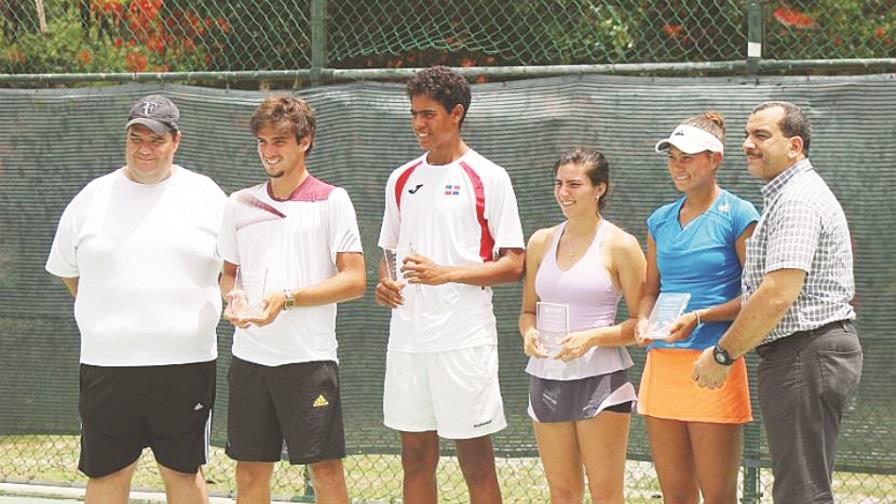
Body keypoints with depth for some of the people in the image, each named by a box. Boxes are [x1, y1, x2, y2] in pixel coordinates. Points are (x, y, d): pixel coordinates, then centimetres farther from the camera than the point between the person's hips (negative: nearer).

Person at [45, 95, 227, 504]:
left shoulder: (206, 195, 5)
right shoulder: (93, 197, 7)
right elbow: (68, 271, 17)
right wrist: (109, 315, 13)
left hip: (185, 362, -1)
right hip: (107, 362, 1)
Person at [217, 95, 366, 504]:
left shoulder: (331, 201, -2)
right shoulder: (240, 205, 11)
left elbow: (354, 281, -7)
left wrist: (287, 298, -17)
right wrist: (232, 298, -4)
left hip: (309, 358, -4)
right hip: (249, 358, 4)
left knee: (326, 469, -4)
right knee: (250, 471, 6)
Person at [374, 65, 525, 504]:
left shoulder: (488, 178, -4)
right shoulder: (402, 180, 14)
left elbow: (513, 265, -7)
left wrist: (446, 273, -19)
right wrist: (385, 283, 1)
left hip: (464, 339, -5)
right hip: (407, 336, 6)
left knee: (475, 460, -2)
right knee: (415, 457, 7)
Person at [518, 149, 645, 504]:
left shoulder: (620, 246, -5)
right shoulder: (541, 242, 11)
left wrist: (593, 337, -19)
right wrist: (529, 332, -4)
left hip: (600, 379, -5)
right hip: (546, 377, 5)